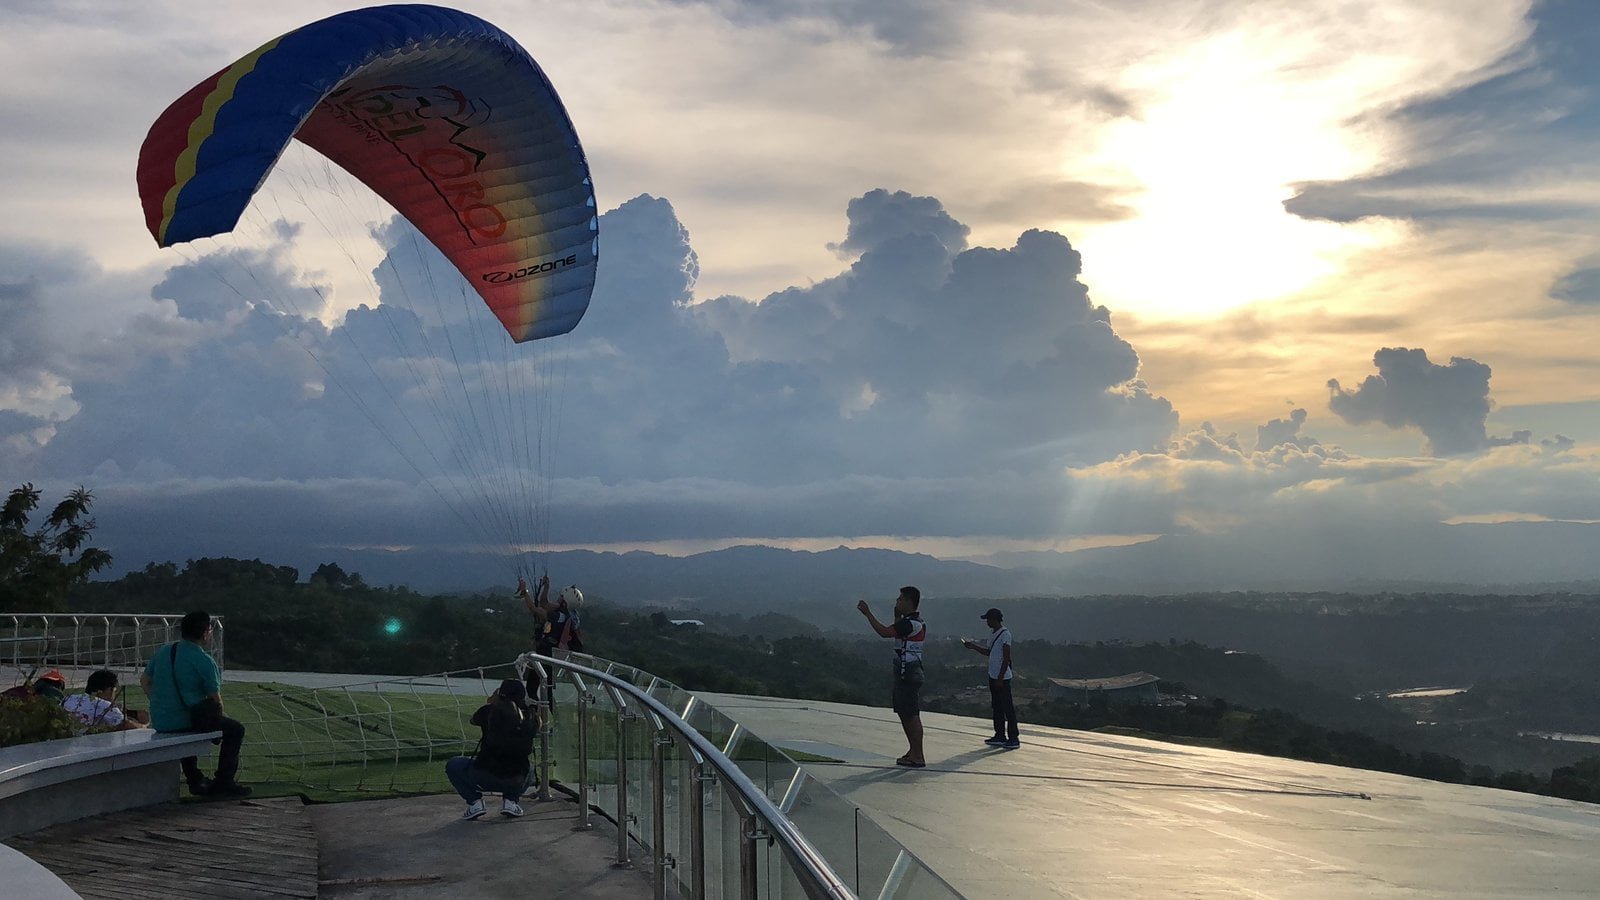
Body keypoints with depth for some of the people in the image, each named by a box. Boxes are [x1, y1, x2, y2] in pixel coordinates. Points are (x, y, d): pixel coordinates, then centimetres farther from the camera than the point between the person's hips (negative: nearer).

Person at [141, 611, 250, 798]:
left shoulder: (164, 650, 7)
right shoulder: (204, 661, -14)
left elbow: (144, 681, 16)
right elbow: (216, 701, -10)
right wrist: (218, 720, 9)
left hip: (159, 722, 7)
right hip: (186, 720, -7)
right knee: (235, 729, 10)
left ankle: (194, 780, 38)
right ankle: (224, 783, 9)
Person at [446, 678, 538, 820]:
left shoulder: (490, 711, -3)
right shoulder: (529, 718, 2)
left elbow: (473, 720, 19)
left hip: (485, 778, -3)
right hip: (516, 781, 3)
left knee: (452, 765, 24)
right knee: (527, 771, 39)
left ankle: (474, 801, 6)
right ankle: (511, 800, 13)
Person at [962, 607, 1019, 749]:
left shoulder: (1005, 634, -15)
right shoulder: (992, 633, 13)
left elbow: (1006, 658, -17)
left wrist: (1000, 678, -19)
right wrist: (973, 646, 14)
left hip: (1003, 677, -9)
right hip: (993, 676, 9)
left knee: (1007, 708, -6)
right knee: (997, 707, 13)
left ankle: (1014, 738, -3)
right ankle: (1000, 736, 19)